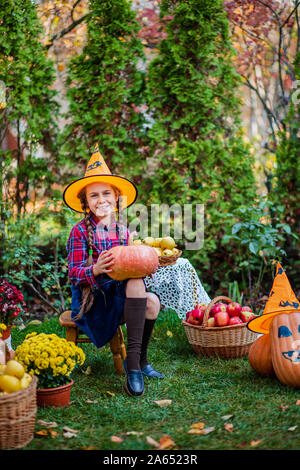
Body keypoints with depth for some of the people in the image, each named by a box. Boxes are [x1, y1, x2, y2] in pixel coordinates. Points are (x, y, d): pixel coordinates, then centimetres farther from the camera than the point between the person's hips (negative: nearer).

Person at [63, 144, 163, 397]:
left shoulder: (124, 231, 11)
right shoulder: (80, 231, -5)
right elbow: (74, 272, -10)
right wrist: (96, 269, -30)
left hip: (121, 295, 5)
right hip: (92, 298, -5)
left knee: (152, 301, -27)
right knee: (136, 282, -32)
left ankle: (137, 360, -6)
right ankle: (135, 361, -31)